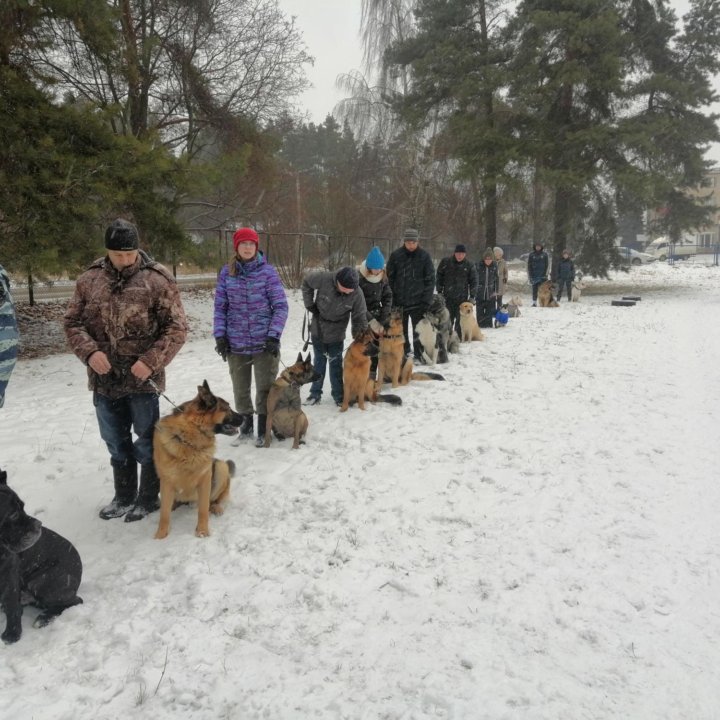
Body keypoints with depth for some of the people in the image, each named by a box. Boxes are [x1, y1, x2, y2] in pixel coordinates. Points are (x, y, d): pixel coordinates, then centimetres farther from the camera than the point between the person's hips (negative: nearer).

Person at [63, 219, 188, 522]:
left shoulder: (157, 279, -9)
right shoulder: (89, 279, 2)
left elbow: (176, 327, -9)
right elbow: (72, 323, 6)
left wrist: (150, 361, -19)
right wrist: (89, 352, -13)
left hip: (143, 378, -4)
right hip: (104, 378, 4)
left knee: (148, 440, 9)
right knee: (116, 442, 18)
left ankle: (149, 497, 26)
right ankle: (123, 496, 35)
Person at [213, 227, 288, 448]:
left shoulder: (267, 271, -6)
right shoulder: (226, 272, 1)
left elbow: (281, 306, -6)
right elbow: (220, 307, 5)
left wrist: (274, 335, -14)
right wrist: (219, 335, -3)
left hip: (264, 342, -2)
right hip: (236, 344, 3)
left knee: (265, 389, 9)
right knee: (240, 389, 15)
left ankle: (263, 430, 26)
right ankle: (245, 427, 34)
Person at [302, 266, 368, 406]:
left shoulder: (357, 293, -24)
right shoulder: (324, 278, -27)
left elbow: (359, 317, -13)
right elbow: (306, 281, -7)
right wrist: (309, 304, -8)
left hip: (336, 333, 0)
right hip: (318, 329, 0)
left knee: (336, 363, 6)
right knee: (319, 361, 10)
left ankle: (338, 395, 19)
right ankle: (315, 393, 23)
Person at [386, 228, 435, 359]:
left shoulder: (425, 256, -3)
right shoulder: (395, 255, -1)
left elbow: (430, 279, -1)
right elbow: (390, 277, 3)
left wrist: (426, 299, -8)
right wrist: (391, 297, -3)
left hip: (418, 301, -1)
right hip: (399, 300, 2)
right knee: (401, 330, 10)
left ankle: (419, 355, 12)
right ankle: (404, 354, 21)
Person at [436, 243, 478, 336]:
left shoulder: (469, 266, 1)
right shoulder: (445, 262, 1)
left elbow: (474, 281, 4)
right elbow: (439, 277, 7)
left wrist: (472, 296, -3)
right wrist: (439, 291, 3)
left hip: (462, 297, 0)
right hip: (448, 297, 0)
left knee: (460, 320, 1)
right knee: (448, 319, 4)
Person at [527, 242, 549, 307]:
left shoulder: (544, 254, 4)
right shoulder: (531, 255, 6)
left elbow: (547, 264, 5)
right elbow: (529, 265, 7)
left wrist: (545, 273, -4)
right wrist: (530, 275, 0)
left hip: (542, 275, -1)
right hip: (534, 275, 1)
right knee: (534, 289, 3)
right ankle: (534, 302, 8)